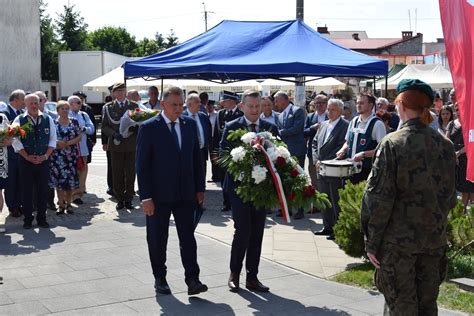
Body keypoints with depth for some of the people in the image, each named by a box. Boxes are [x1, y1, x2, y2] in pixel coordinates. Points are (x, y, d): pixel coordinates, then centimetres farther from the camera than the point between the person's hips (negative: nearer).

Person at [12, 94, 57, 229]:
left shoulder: (48, 119, 6)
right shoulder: (19, 120, -1)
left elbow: (52, 139, 5)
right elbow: (15, 141, -4)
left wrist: (45, 156, -6)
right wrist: (27, 157, -10)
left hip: (43, 161, 2)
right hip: (26, 161, -2)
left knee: (43, 190, 6)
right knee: (26, 191, 3)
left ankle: (42, 218, 16)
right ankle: (28, 219, 12)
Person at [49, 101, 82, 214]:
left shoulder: (74, 122, 5)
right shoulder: (53, 123, 5)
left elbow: (79, 137, 0)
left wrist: (67, 143, -12)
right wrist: (56, 143, -16)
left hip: (71, 155, 0)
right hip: (57, 156, 0)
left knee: (70, 179, 1)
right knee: (58, 179, 0)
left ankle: (68, 204, 12)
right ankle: (61, 204, 9)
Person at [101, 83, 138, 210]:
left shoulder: (134, 106, 9)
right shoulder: (108, 107, 7)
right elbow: (104, 127, 5)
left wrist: (133, 128, -13)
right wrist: (114, 133, -13)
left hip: (131, 144, 0)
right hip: (116, 145, 0)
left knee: (130, 174, 2)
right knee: (117, 174, 2)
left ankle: (128, 199, 11)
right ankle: (119, 200, 11)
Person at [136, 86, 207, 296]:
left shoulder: (190, 124, 5)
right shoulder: (149, 128, -8)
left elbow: (196, 158, 11)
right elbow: (142, 165, -9)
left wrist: (200, 187, 7)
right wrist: (146, 197, -13)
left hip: (185, 193, 3)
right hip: (159, 194, -3)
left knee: (188, 237, 2)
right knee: (157, 239, 9)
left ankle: (192, 280, 4)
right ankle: (160, 278, 24)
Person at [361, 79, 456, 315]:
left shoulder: (392, 144, -14)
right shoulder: (445, 145, 1)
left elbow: (378, 198, -15)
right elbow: (450, 195, 9)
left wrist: (371, 242, -7)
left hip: (398, 240, -5)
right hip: (435, 239, 5)